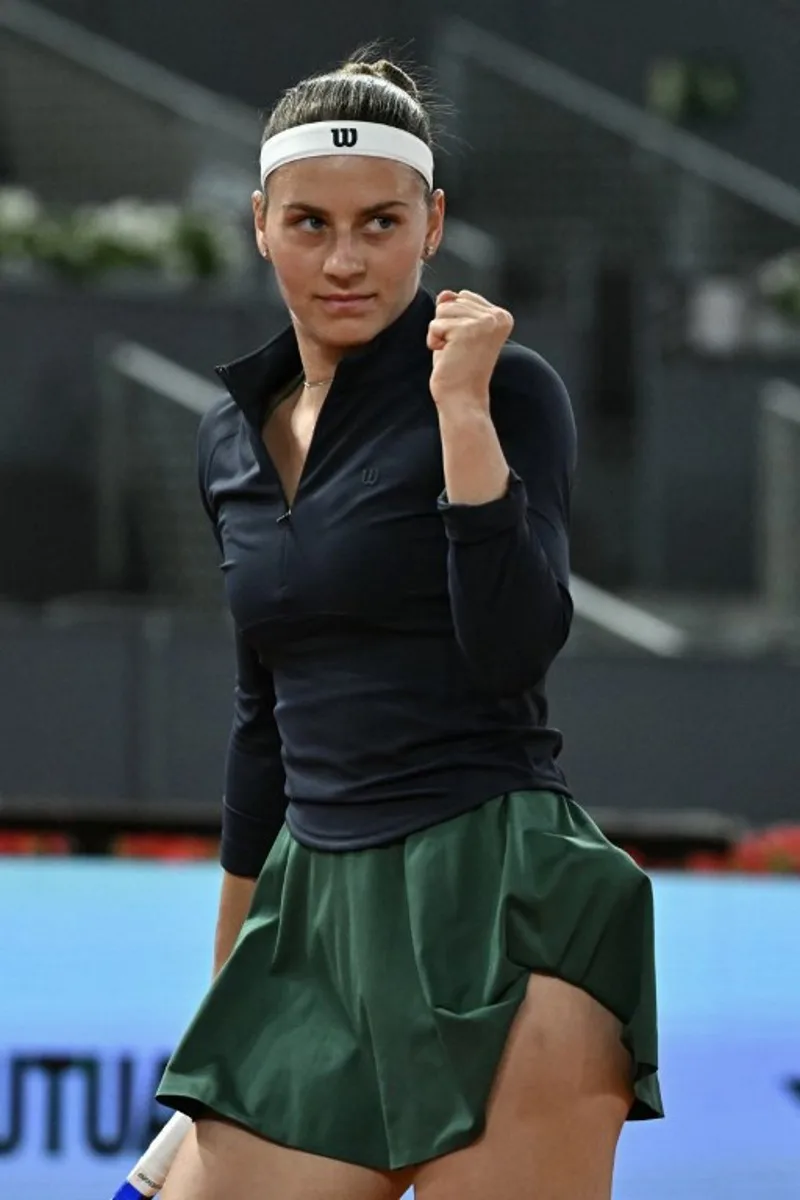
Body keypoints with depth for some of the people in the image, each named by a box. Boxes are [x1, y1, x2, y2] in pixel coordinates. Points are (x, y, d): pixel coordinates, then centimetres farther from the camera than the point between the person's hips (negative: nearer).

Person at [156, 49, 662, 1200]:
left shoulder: (506, 390, -5)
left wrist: (462, 406, -19)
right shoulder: (235, 436, 14)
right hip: (318, 909, 6)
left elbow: (514, 648, -17)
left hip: (500, 910, -6)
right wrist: (231, 970, 27)